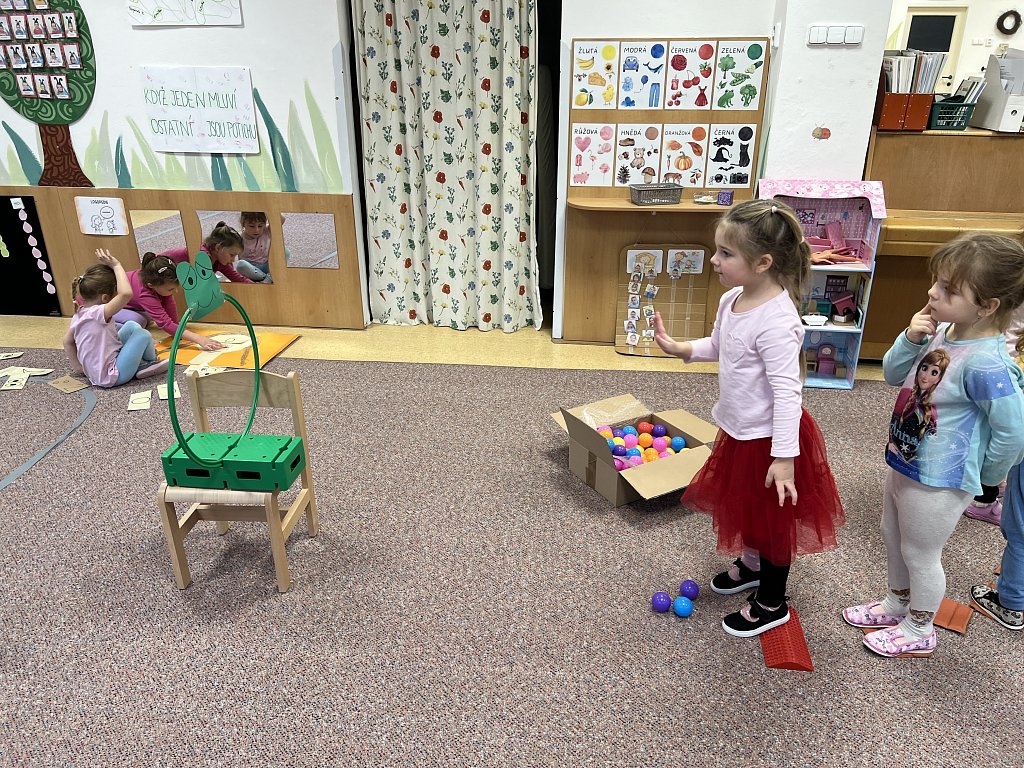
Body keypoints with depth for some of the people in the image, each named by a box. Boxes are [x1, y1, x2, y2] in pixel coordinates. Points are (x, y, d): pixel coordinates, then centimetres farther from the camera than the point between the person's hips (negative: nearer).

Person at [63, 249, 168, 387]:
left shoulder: (78, 315, 3)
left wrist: (78, 366, 19)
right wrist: (117, 266, -28)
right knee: (143, 334, -4)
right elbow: (126, 293, -39)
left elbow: (67, 342, 14)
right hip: (110, 378, -9)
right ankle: (151, 361, 22)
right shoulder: (98, 313, -24)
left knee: (131, 326, 14)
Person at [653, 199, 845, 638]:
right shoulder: (732, 300, -2)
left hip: (768, 437, -9)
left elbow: (787, 392, -29)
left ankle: (772, 604, 31)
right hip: (739, 430, 9)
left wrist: (785, 457, -28)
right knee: (743, 504, 27)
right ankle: (750, 564, 52)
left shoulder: (775, 322, -30)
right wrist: (680, 349, 0)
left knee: (772, 516, 11)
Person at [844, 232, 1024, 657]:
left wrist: (982, 476, -8)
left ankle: (918, 630, 38)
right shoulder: (942, 331, -7)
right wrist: (910, 338, -15)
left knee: (920, 553, 13)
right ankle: (897, 603, 50)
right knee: (892, 536, 26)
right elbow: (893, 374, 4)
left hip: (938, 482, -8)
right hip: (904, 463, 8)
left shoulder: (985, 363, -31)